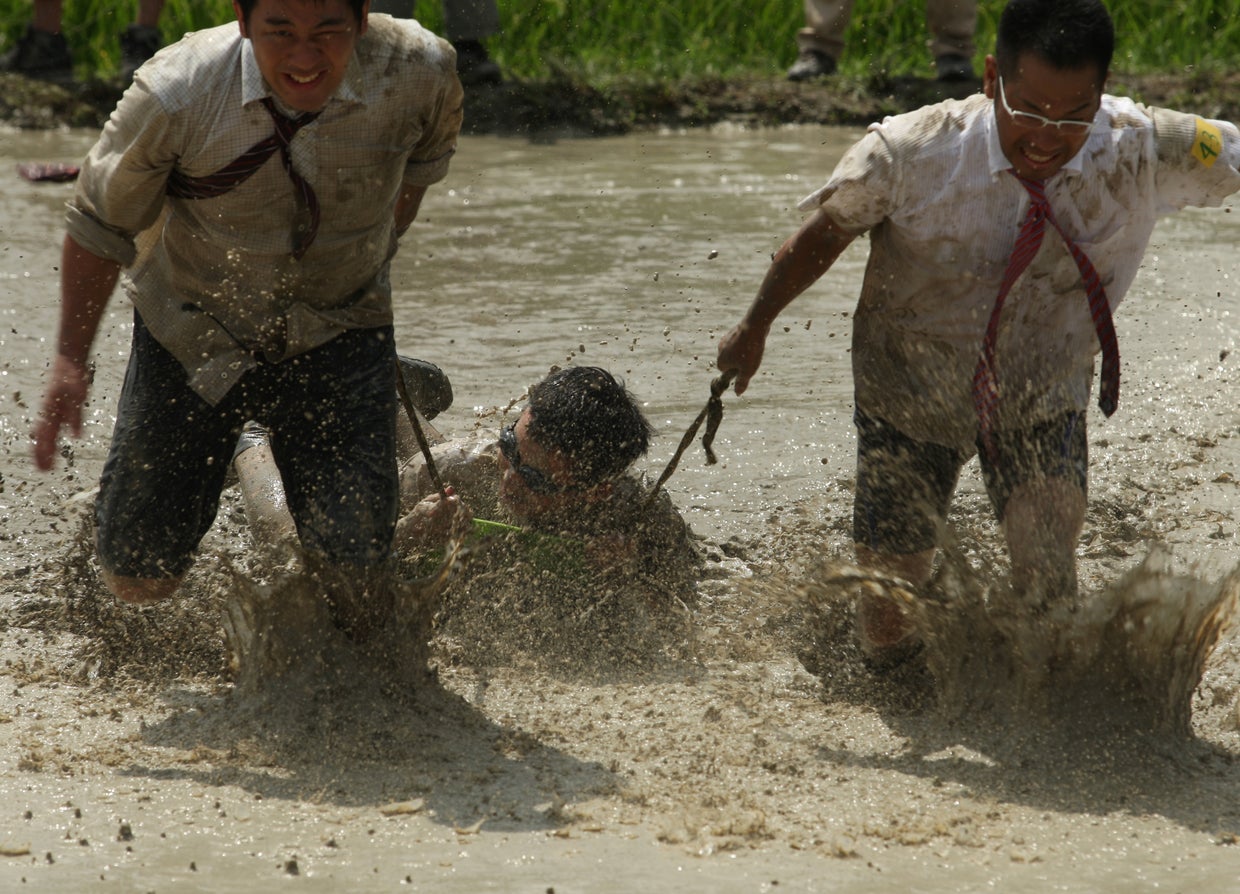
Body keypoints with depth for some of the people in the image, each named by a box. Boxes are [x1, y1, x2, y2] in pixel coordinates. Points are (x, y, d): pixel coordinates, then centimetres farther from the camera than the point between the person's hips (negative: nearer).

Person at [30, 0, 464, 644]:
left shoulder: (418, 72, -22)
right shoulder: (174, 96, -27)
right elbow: (100, 223, -8)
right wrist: (70, 360, -9)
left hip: (339, 334, 0)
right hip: (192, 335, 0)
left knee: (351, 554, -16)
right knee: (141, 578, 3)